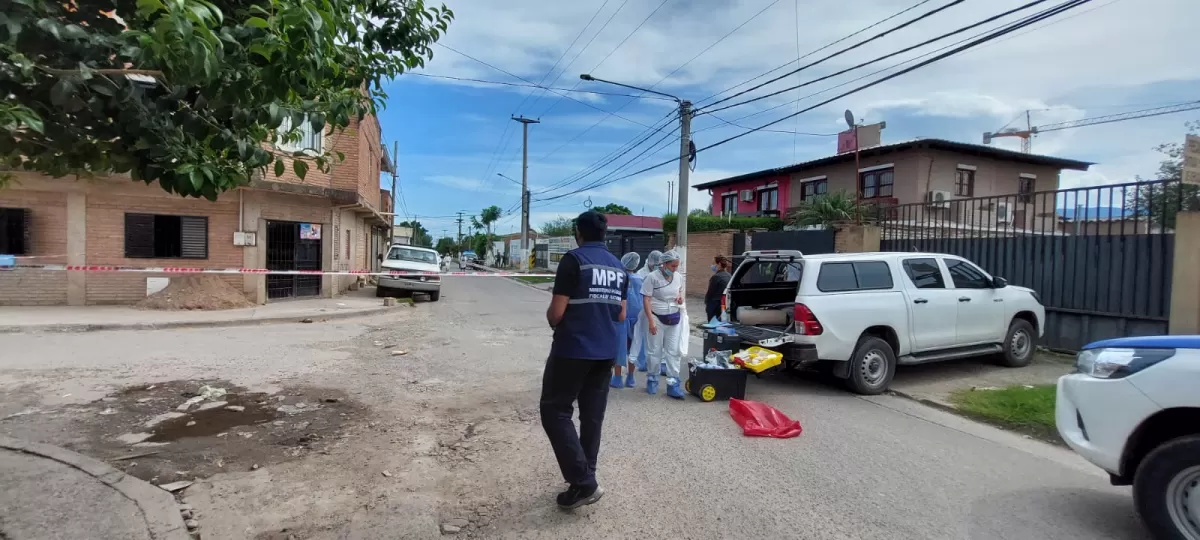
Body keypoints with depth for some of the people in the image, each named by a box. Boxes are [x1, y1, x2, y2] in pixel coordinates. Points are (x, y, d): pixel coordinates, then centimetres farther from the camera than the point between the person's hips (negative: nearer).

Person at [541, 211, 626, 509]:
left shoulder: (574, 259, -12)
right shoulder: (618, 266, 9)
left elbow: (556, 311, -14)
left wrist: (553, 322, 7)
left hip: (573, 349, -7)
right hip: (605, 351, 7)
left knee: (555, 411, 3)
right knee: (593, 415, 12)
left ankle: (583, 482, -2)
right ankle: (586, 480, 20)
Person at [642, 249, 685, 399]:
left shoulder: (679, 277, 3)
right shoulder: (652, 277, -14)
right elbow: (646, 300, -13)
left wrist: (680, 297, -5)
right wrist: (651, 320, -18)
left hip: (674, 318, 4)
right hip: (657, 317, -4)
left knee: (673, 352, 5)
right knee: (654, 351, 7)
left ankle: (673, 383, 11)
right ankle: (652, 379, 25)